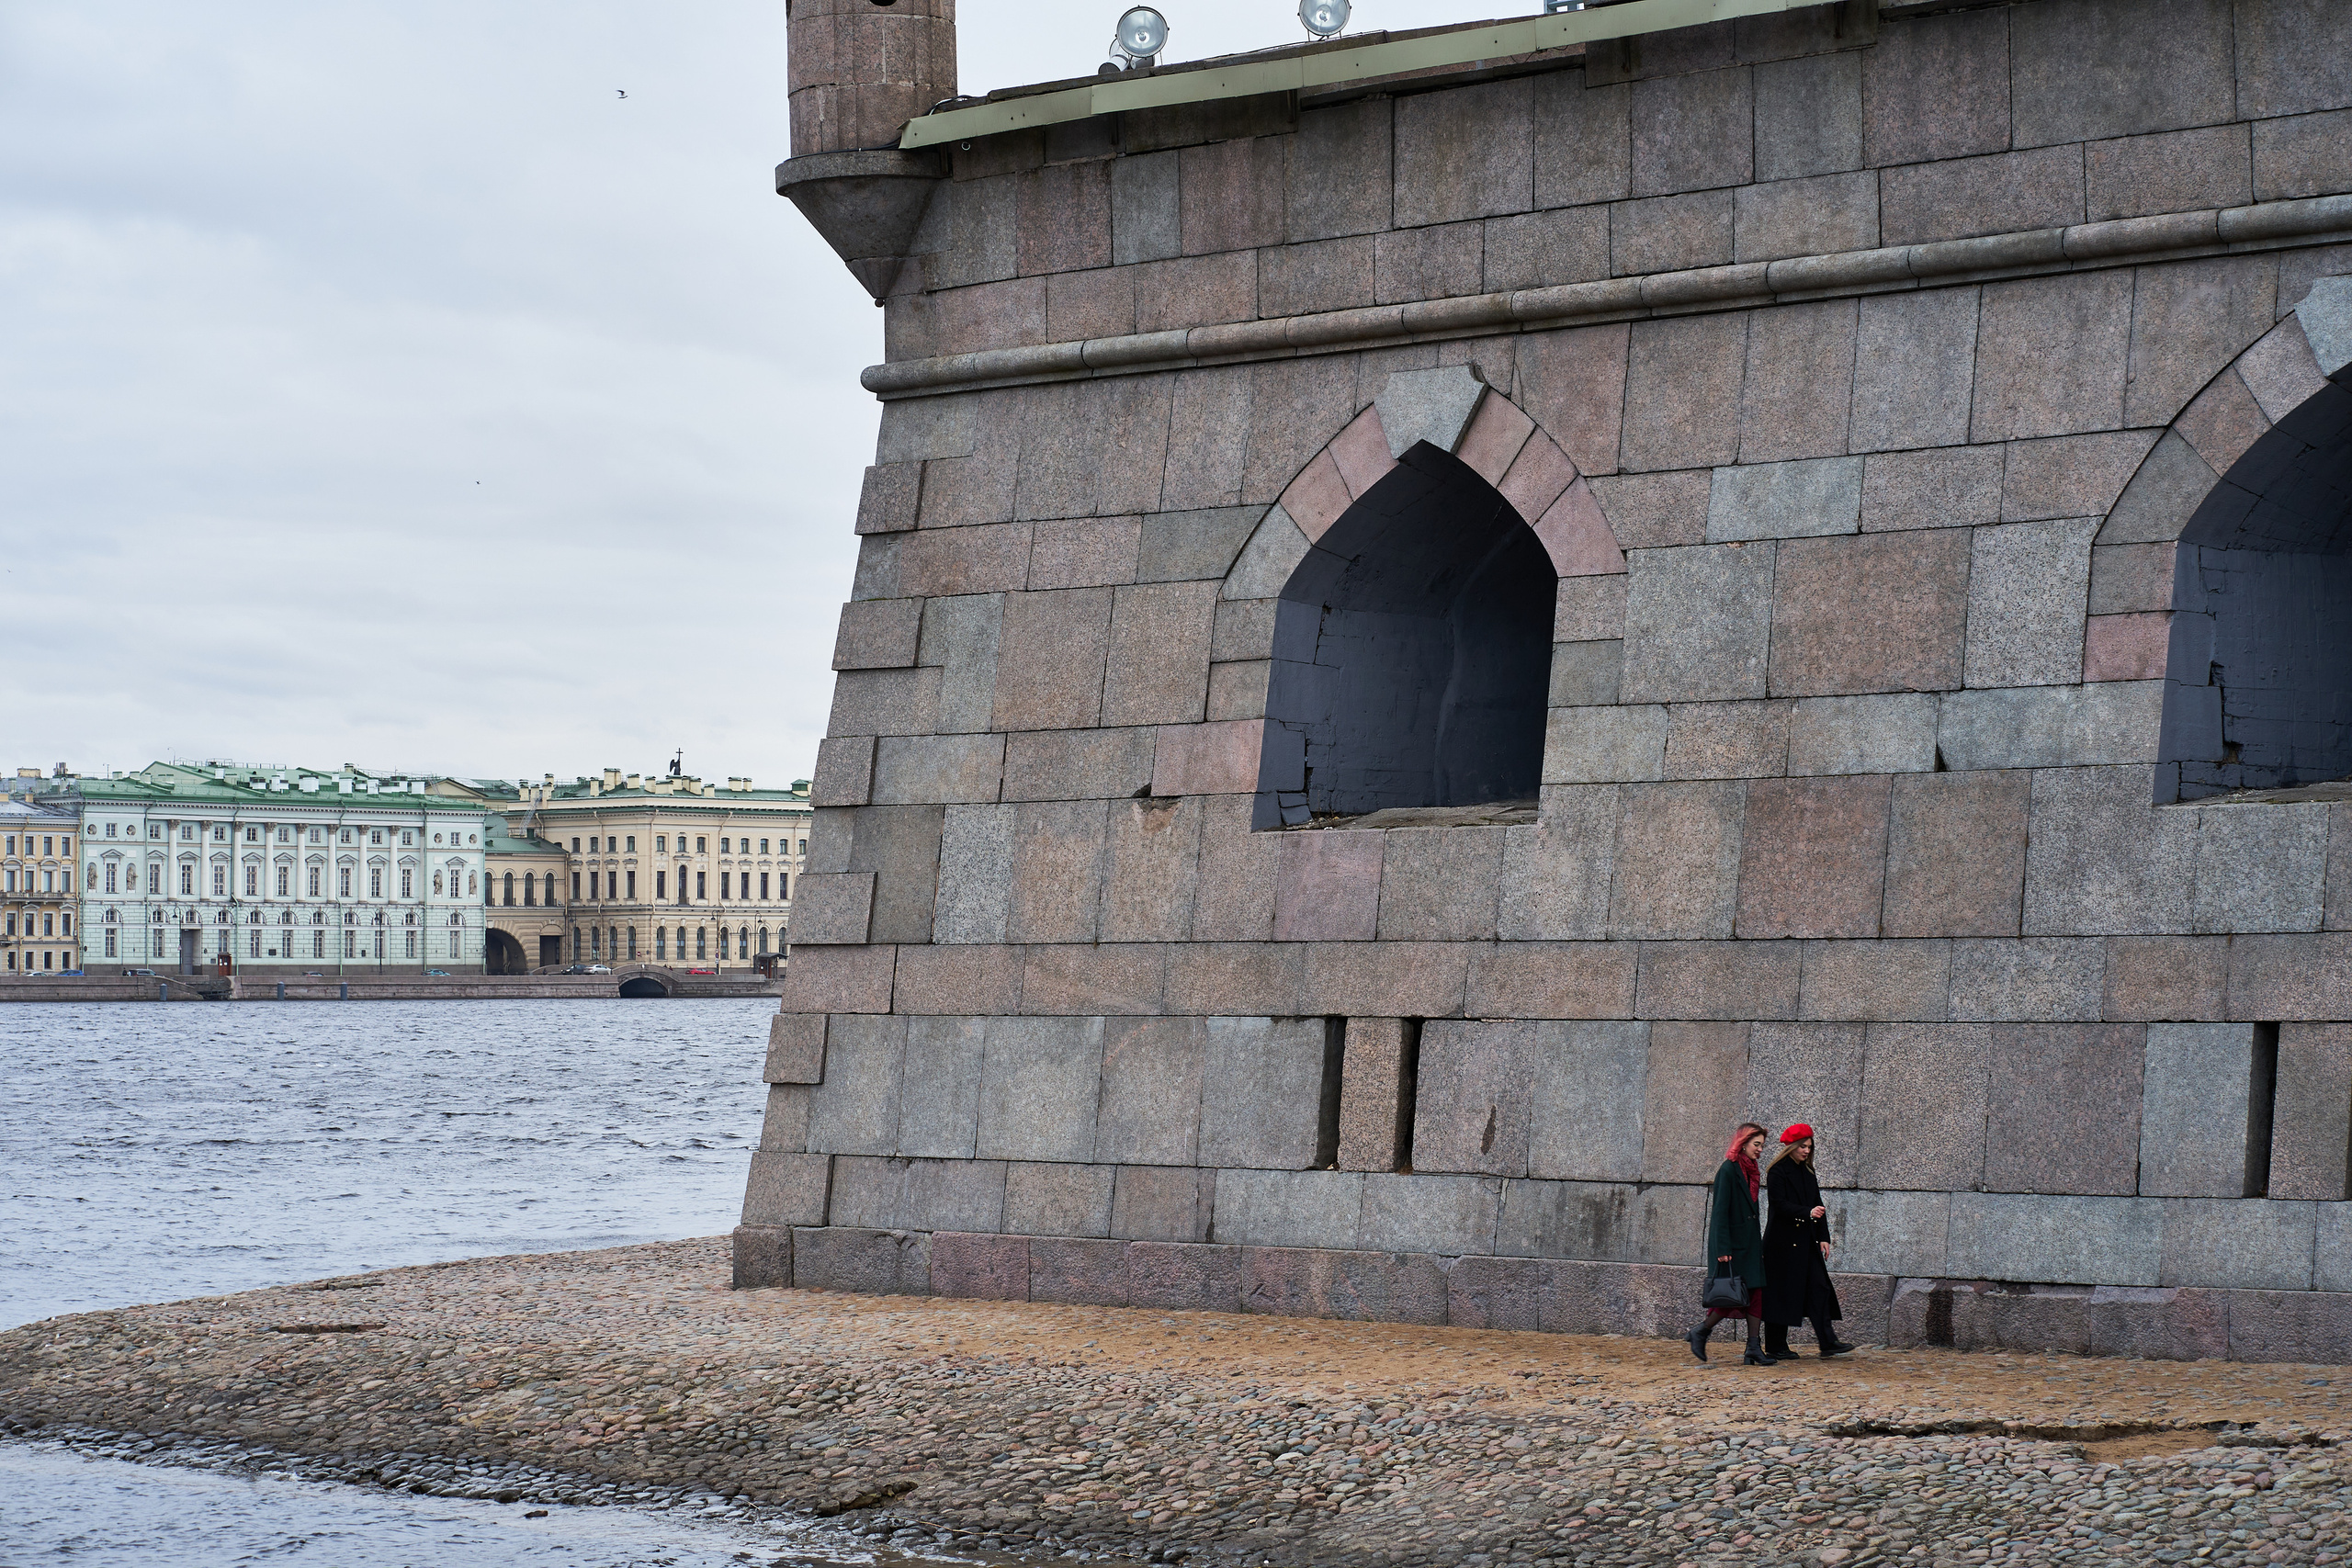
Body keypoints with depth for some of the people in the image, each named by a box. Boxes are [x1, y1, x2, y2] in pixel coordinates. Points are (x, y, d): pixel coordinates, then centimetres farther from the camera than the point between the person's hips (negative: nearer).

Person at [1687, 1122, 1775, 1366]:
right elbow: (1720, 1211, -16)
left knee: (1756, 1292, 0)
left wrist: (1760, 1245, 17)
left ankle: (1753, 1350, -2)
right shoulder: (1728, 1170, -12)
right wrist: (1722, 1249, -21)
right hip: (1732, 1242, -8)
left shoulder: (1752, 1171, 14)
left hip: (1750, 1243, 8)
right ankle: (1701, 1332, 12)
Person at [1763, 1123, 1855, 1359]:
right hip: (1783, 1240, -7)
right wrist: (1808, 1213, -28)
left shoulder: (1807, 1172, 15)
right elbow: (1779, 1205, -17)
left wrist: (1823, 1237, 8)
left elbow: (1817, 1205, 16)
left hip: (1807, 1241, 7)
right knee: (1782, 1292, -2)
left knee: (1818, 1288, -2)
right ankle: (1775, 1346, 6)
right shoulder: (1777, 1172, -8)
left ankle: (1827, 1343, -5)